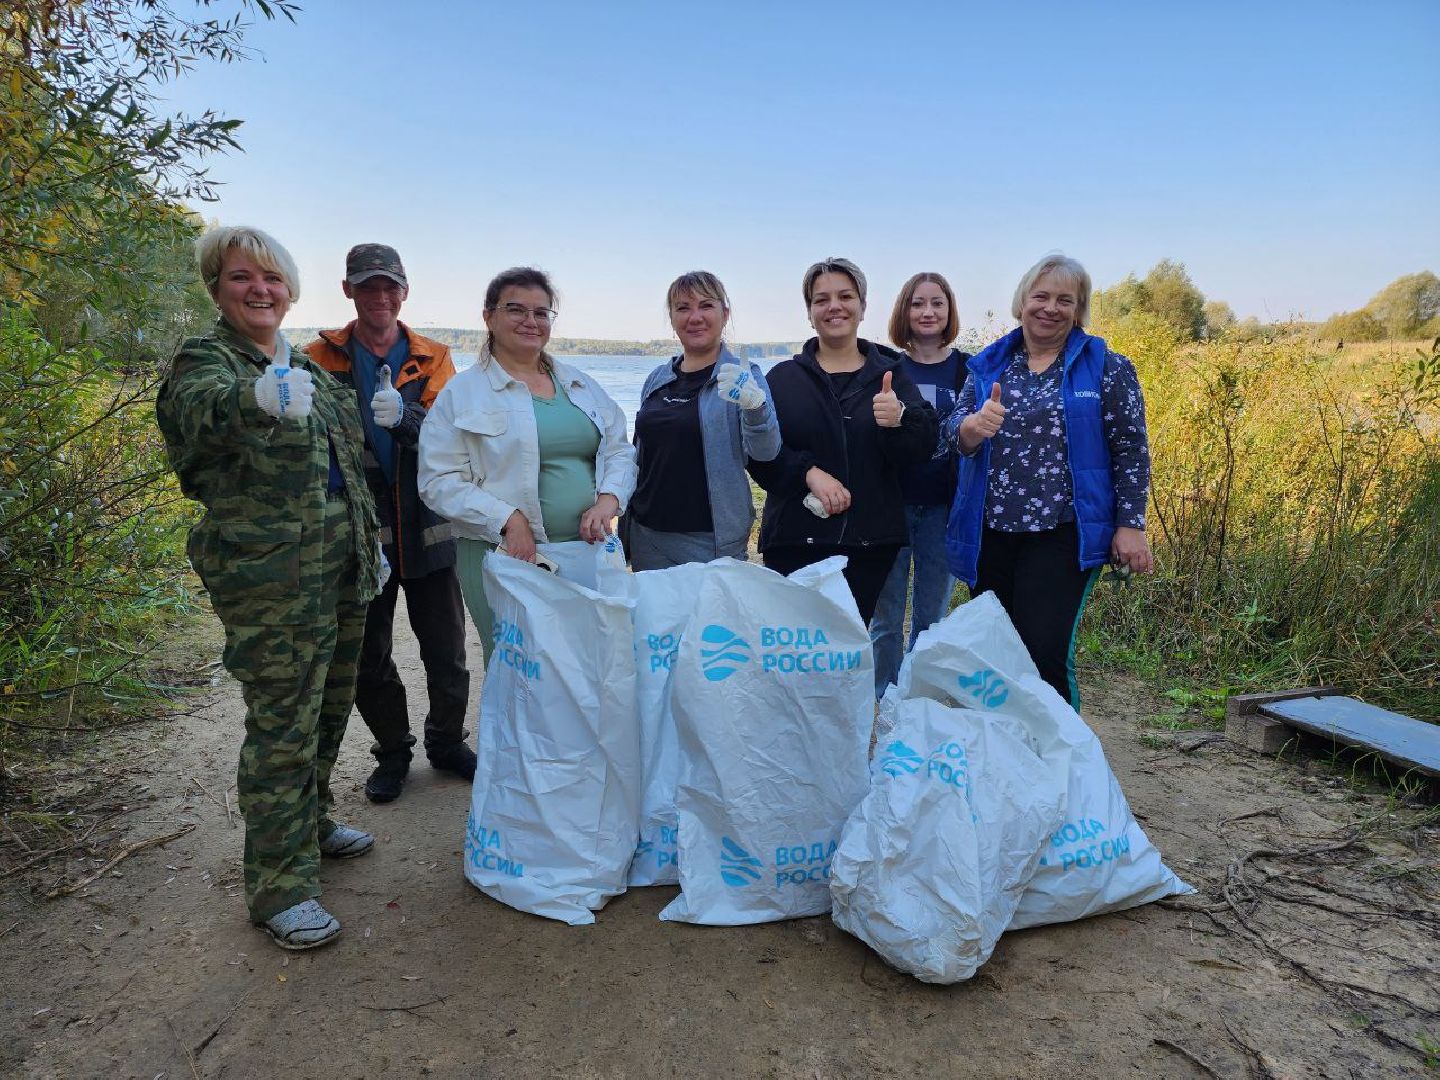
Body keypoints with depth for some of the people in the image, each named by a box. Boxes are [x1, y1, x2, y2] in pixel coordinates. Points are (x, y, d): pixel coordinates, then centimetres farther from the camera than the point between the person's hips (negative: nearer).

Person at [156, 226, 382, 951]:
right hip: (268, 571, -7)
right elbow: (201, 409, -33)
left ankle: (311, 823, 38)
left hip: (340, 563, 8)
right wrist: (258, 398, -56)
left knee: (328, 706, 18)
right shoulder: (207, 359, -8)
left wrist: (368, 543, 21)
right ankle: (279, 884, 9)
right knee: (282, 723, -3)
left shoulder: (307, 368, 15)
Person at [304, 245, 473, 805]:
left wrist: (405, 417, -30)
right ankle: (392, 750, 32)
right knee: (369, 655, 11)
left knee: (447, 651, 9)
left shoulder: (433, 358, 5)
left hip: (428, 527, 1)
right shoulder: (322, 356, 3)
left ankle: (447, 742, 31)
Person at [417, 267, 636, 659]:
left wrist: (608, 500, -5)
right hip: (504, 556, -4)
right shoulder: (461, 393, 0)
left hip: (588, 551, 4)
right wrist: (507, 520, -17)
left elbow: (620, 451, 15)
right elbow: (439, 481, -6)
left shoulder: (582, 385, 15)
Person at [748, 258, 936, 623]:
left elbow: (923, 446, 0)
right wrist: (809, 472, -16)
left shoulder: (891, 373, 10)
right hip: (795, 541, -1)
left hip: (870, 542, 1)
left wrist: (899, 419, -21)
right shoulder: (783, 377, 8)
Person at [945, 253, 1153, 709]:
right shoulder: (988, 364, 10)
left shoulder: (1105, 367, 1)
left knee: (1044, 653, -11)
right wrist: (973, 426, -22)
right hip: (990, 531, 4)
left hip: (1061, 534, -4)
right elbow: (954, 432, 1)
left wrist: (1130, 525, -7)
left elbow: (1131, 451, 0)